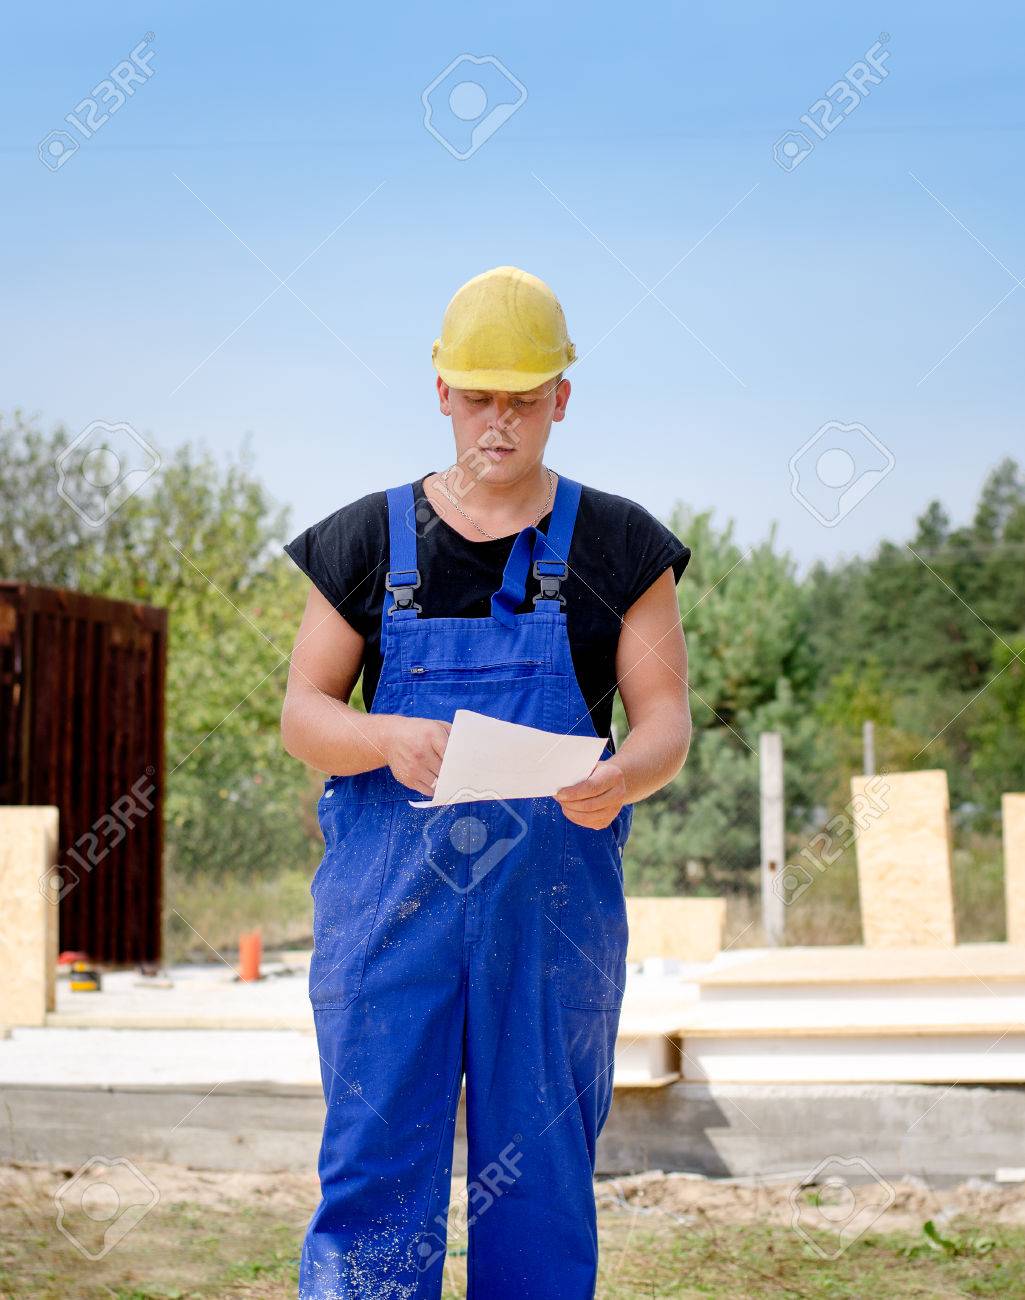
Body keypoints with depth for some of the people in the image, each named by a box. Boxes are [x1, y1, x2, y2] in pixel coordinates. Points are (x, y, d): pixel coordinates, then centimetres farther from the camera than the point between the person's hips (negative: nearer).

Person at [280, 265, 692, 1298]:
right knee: (374, 1165, -3)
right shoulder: (369, 540, 7)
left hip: (556, 902, 0)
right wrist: (389, 741, -17)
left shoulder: (616, 546, 6)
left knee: (541, 1175, 6)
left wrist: (623, 775, -22)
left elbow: (667, 722, 1)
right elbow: (301, 714, 5)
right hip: (389, 897, 0)